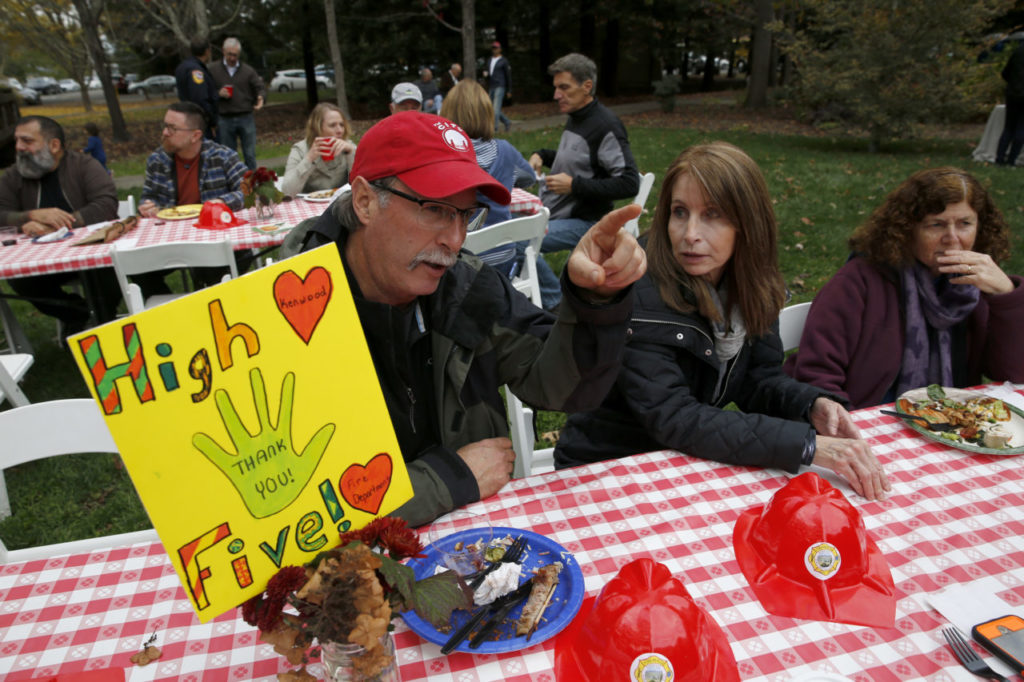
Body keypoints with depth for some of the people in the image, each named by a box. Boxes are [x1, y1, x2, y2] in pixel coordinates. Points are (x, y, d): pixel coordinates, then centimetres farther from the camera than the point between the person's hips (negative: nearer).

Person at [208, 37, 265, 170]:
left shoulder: (248, 70, 8)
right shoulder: (213, 69, 6)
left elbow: (260, 88, 2)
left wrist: (260, 97, -20)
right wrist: (218, 94, -12)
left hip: (246, 118, 0)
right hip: (224, 119, 0)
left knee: (250, 154, 1)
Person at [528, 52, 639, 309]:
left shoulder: (606, 125, -17)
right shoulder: (576, 119, 11)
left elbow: (629, 184, -22)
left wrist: (574, 185, -23)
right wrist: (541, 155, 11)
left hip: (582, 221, -10)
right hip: (554, 213, 10)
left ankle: (554, 302, -8)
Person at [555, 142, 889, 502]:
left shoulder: (751, 285, -3)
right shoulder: (636, 294, -25)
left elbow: (758, 377, 4)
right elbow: (672, 418, -31)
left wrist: (814, 405, -17)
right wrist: (808, 444, -34)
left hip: (692, 465, 6)